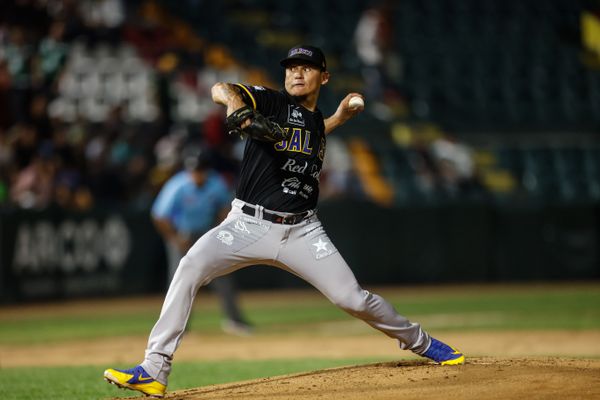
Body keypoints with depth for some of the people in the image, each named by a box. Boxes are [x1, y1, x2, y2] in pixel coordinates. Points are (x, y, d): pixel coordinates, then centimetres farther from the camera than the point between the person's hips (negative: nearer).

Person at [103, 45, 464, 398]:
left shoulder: (318, 122, 14)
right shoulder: (271, 102, -3)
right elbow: (220, 88, -19)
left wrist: (338, 119, 23)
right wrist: (236, 104, -42)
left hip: (302, 232, 3)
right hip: (249, 223, -3)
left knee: (352, 298, -3)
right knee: (191, 268, -26)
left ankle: (418, 341, 25)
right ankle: (154, 371, -25)